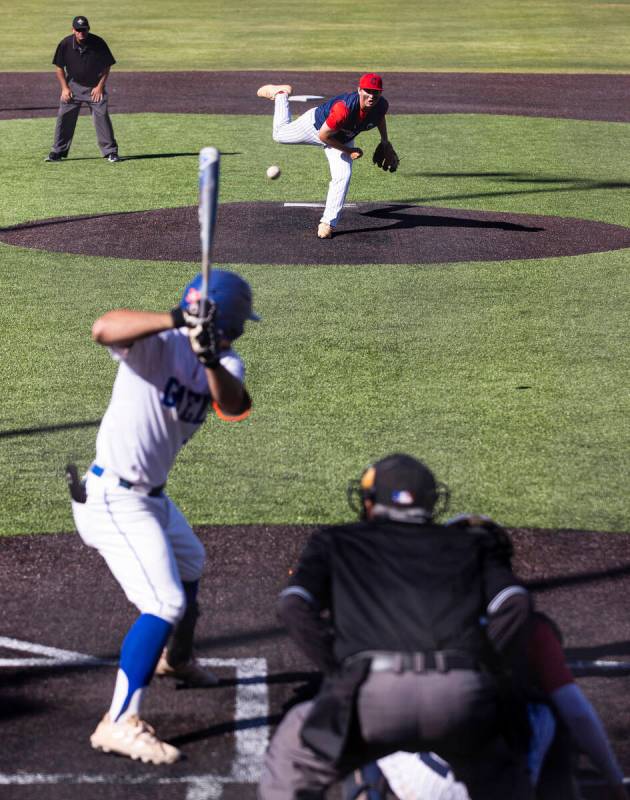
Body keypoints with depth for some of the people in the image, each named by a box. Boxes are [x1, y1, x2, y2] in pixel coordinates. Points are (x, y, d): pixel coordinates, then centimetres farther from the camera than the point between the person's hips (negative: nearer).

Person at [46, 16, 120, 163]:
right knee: (64, 116, -1)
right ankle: (58, 151, 10)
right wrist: (64, 88, -5)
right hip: (73, 85, 2)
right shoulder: (65, 44, -14)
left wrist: (100, 86, -10)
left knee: (102, 116, -9)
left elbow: (107, 66, -5)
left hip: (95, 87, -2)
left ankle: (110, 151, -2)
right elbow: (59, 66, 0)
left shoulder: (98, 43, -17)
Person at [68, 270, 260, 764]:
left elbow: (233, 406, -21)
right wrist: (177, 320, -50)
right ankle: (119, 723, -19)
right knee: (165, 603, -17)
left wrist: (211, 362, -40)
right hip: (114, 498, -9)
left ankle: (177, 659, 59)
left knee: (190, 565, 32)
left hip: (151, 496, 9)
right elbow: (104, 329, -40)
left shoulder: (225, 363, 2)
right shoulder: (159, 345, -19)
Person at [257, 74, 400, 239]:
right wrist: (348, 151, -24)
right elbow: (323, 135, -33)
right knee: (280, 134, 19)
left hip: (343, 139, 4)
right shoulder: (344, 108, -46)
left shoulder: (382, 105, -27)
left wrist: (385, 143, 2)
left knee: (343, 176, -14)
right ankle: (281, 93, 45)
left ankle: (327, 223, -2)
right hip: (317, 125, -4)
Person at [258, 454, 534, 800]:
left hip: (374, 692, -1)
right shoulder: (469, 545, 29)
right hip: (459, 692, 2)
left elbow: (293, 606, 11)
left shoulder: (336, 542, 27)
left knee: (292, 760, 26)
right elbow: (514, 605, 13)